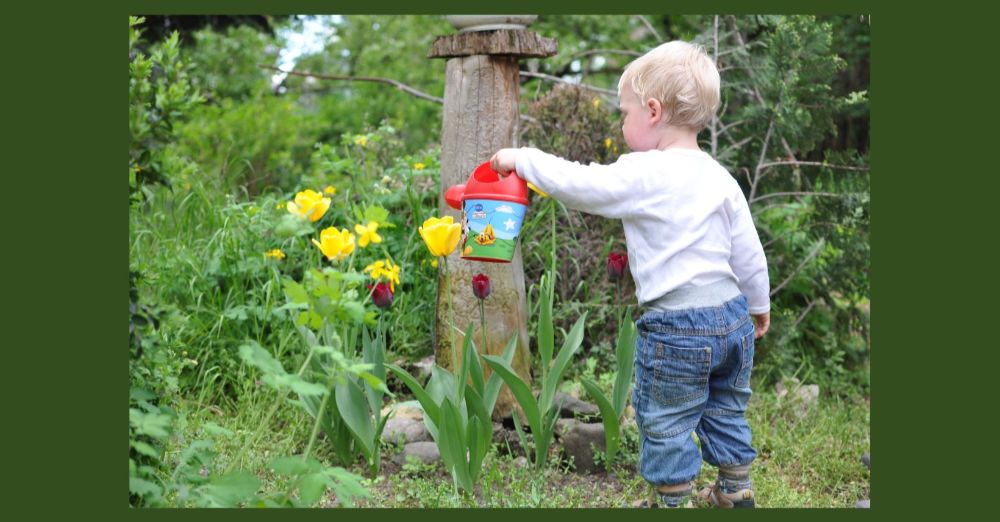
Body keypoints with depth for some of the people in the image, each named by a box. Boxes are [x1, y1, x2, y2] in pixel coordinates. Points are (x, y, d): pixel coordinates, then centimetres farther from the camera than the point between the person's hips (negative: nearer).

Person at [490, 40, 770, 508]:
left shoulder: (642, 174, -17)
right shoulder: (719, 177, 5)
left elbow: (578, 184, -16)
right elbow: (749, 253, 10)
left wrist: (522, 159, -1)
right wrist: (759, 305, 24)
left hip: (676, 328, -7)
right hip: (733, 315, 7)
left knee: (666, 422, 10)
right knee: (726, 411, 24)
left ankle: (675, 500, 22)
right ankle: (735, 493, 37)